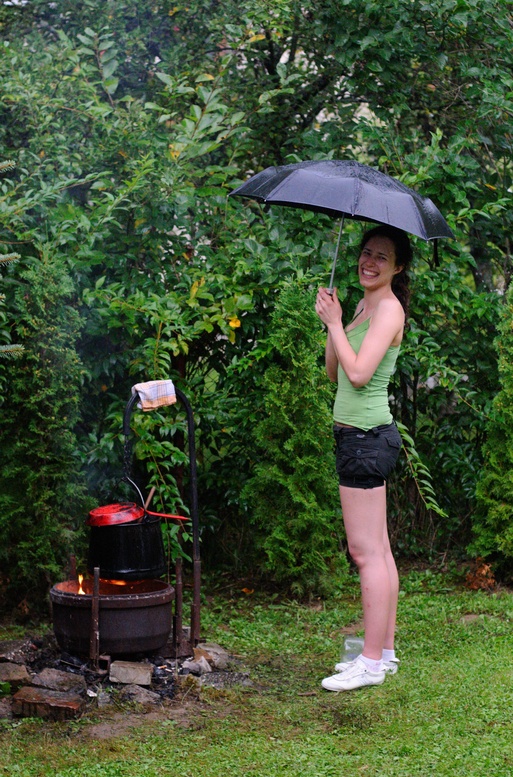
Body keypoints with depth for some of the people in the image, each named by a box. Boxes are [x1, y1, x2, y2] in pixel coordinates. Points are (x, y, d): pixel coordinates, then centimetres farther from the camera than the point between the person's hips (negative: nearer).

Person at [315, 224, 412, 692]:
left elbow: (358, 373, -22)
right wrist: (331, 324, 3)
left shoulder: (389, 308, -12)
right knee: (378, 549, 12)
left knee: (367, 551, -7)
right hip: (362, 436, 10)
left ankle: (372, 662, -4)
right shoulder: (365, 306, 16)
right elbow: (335, 372, 16)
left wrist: (335, 323, -14)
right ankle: (384, 651, 18)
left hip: (367, 437, -10)